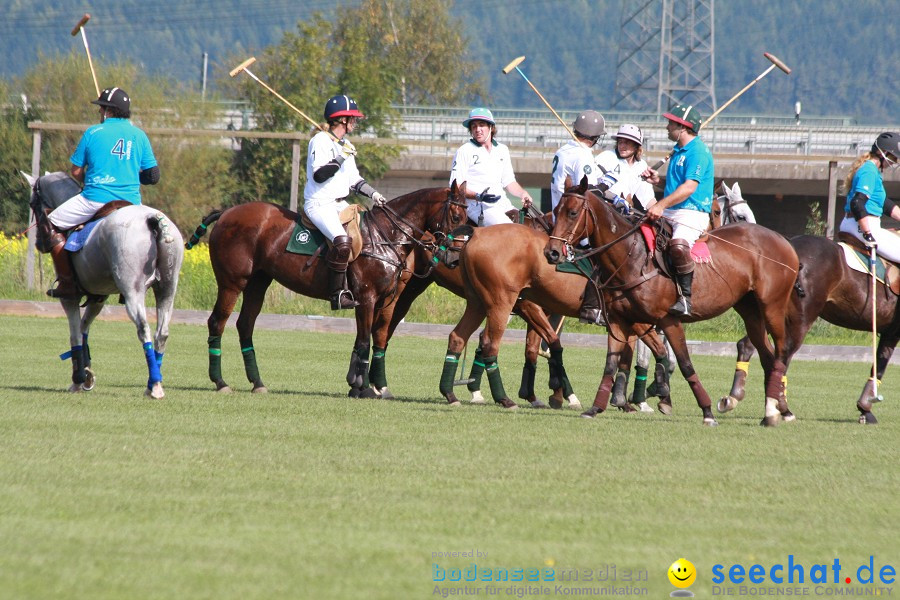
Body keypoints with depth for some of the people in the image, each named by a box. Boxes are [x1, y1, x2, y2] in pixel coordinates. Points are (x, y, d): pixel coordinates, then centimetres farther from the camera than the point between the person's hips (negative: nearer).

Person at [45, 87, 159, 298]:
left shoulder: (93, 133, 0)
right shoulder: (140, 135, 8)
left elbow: (76, 172, 5)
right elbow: (153, 176, 8)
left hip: (96, 199, -4)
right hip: (131, 201, 4)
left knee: (52, 225, 11)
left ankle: (67, 282, 2)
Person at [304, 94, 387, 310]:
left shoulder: (346, 146, 18)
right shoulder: (321, 141, -10)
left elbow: (354, 180, 23)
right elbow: (319, 175, -20)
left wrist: (372, 194, 9)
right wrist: (341, 158, -23)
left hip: (341, 204, 10)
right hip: (319, 204, -10)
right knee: (342, 240, -31)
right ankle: (338, 294, -29)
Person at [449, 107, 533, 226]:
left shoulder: (502, 150, 19)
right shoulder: (464, 151, 3)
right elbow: (456, 186, -4)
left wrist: (523, 194, 3)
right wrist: (478, 196, -20)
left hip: (503, 203, 6)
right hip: (477, 205, -6)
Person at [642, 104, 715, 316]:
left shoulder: (698, 151, -9)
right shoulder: (678, 151, 21)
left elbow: (689, 187, -20)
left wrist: (662, 205, -27)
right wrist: (657, 181, 11)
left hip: (693, 213, -10)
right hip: (670, 214, 10)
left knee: (678, 245, -36)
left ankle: (685, 297, -31)